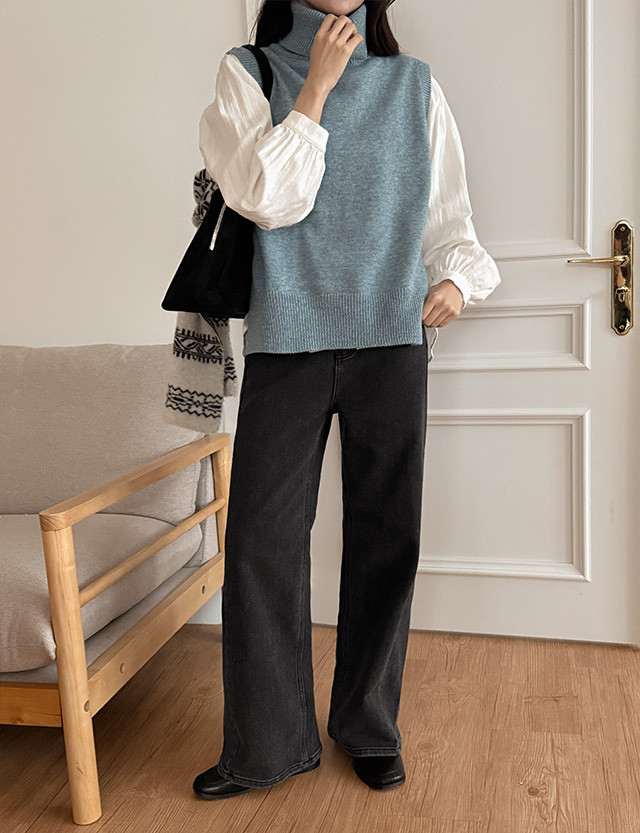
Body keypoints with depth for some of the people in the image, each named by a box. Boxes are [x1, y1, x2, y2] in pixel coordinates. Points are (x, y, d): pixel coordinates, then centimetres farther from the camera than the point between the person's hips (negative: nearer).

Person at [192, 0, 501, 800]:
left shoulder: (414, 84, 12)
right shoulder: (249, 72, 8)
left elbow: (449, 219, 12)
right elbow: (269, 199, -8)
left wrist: (456, 278, -8)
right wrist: (319, 85, -5)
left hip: (391, 340, 2)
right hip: (287, 339, -1)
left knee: (386, 537, 6)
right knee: (261, 538, -2)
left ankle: (370, 726, 25)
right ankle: (267, 742, 15)